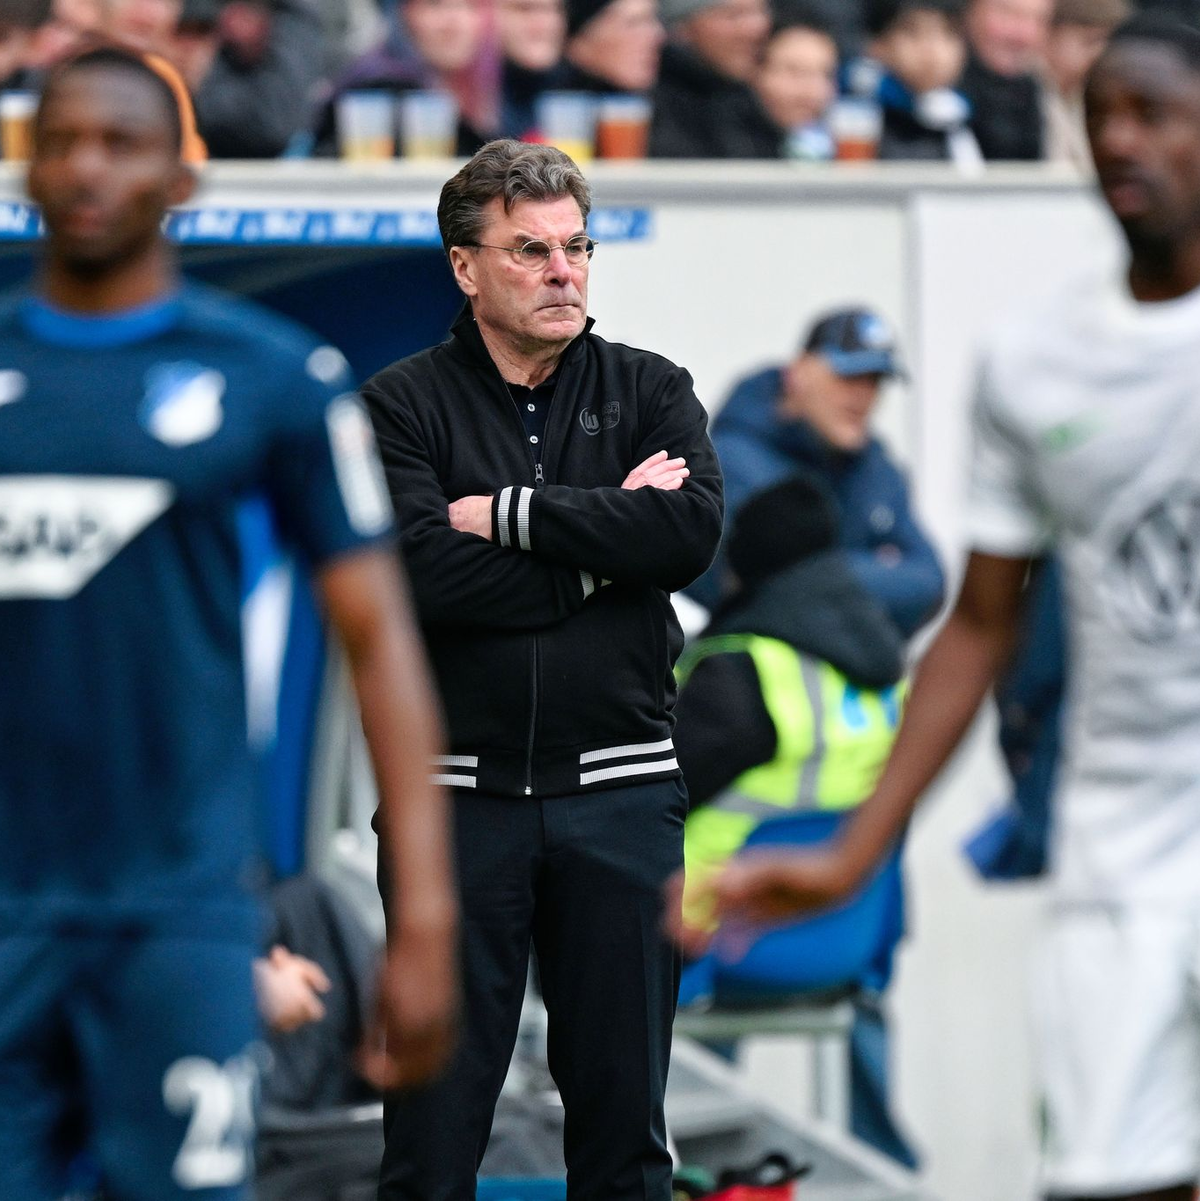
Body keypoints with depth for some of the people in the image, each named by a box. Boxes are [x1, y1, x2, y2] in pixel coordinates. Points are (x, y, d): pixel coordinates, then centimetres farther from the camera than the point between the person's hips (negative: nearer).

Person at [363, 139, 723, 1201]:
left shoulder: (649, 391, 8)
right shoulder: (401, 406, 2)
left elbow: (694, 527, -11)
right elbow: (418, 575, -14)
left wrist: (510, 514, -12)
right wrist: (604, 538, -10)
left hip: (619, 790, 2)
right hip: (459, 789, -2)